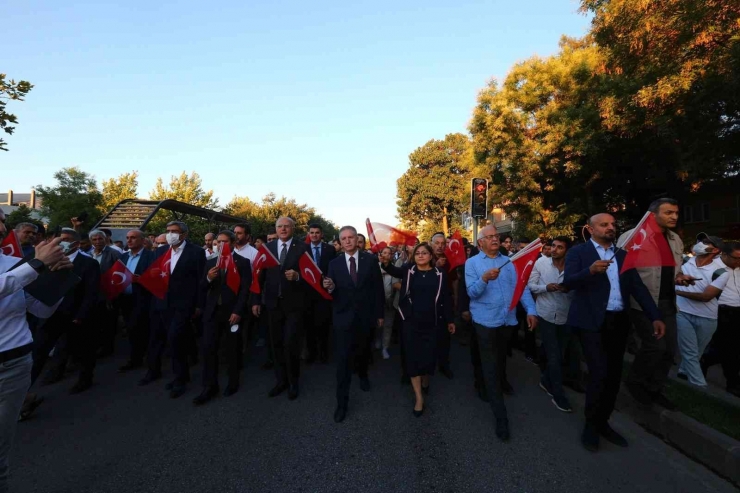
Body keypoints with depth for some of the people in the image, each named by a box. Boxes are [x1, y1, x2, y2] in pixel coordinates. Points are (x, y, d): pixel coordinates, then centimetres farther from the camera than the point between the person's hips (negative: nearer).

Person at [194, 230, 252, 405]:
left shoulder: (243, 262, -3)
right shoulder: (211, 262, 12)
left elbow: (245, 289, -9)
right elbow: (203, 288, 9)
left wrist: (238, 312, -17)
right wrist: (208, 278, -12)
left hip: (233, 311, -4)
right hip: (212, 311, 4)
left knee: (233, 349, 8)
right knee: (208, 348, 1)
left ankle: (233, 383, 25)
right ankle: (210, 386, 13)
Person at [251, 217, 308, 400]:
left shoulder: (302, 248, -5)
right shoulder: (267, 247, 5)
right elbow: (260, 275, 4)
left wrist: (297, 276, -26)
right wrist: (256, 300, 2)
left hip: (294, 304, -4)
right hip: (273, 303, 4)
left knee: (291, 344, -2)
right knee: (276, 344, 14)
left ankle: (293, 382, 21)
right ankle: (281, 380, 32)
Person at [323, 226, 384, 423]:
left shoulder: (370, 259, -5)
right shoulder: (334, 263, -2)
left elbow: (378, 288, -2)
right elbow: (333, 292, 0)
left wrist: (379, 313, -1)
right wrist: (330, 287, -24)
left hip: (366, 316, 1)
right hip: (343, 317, -1)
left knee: (364, 351, 23)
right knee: (343, 359, -1)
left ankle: (363, 375, 54)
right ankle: (342, 402, 13)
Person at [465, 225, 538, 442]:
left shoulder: (509, 262, 4)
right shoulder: (472, 263, -7)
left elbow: (522, 286, 0)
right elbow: (472, 292, -16)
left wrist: (531, 310, -12)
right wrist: (484, 278, -33)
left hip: (508, 319, 4)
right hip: (486, 320, -4)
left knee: (502, 356, 25)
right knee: (490, 364, 1)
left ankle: (502, 381, 54)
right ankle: (500, 416, 9)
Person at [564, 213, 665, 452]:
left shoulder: (622, 255, 12)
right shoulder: (578, 251, -4)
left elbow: (638, 287, 7)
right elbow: (568, 282, -16)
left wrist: (655, 316, -3)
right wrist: (590, 271, -33)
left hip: (619, 322, 6)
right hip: (592, 322, -6)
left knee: (614, 375, 12)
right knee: (599, 374, -7)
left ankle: (603, 422, 30)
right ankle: (591, 425, 15)